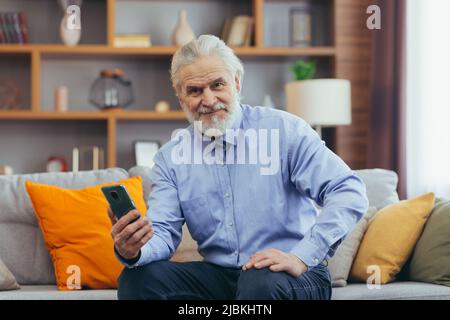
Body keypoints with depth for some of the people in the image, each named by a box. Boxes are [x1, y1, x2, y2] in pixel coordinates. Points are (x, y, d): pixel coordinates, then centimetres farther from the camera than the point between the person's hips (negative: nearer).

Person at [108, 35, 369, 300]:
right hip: (219, 275, 4)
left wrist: (301, 258, -24)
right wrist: (133, 251, -24)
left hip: (295, 277, -4)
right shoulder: (170, 158, 6)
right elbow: (163, 233, 0)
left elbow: (350, 192, -14)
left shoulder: (284, 130, -7)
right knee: (137, 278, -17)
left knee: (261, 283, -38)